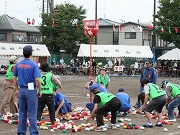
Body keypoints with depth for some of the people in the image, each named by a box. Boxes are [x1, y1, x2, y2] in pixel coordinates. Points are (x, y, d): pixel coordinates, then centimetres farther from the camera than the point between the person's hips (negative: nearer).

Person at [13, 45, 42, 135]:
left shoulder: (18, 64, 5)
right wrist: (40, 90, -4)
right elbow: (37, 79, -16)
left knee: (22, 113, 12)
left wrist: (17, 89, 18)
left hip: (21, 90, 5)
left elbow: (14, 78, 9)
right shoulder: (34, 65, -11)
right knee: (32, 113, 0)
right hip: (31, 90, -5)